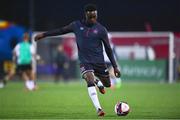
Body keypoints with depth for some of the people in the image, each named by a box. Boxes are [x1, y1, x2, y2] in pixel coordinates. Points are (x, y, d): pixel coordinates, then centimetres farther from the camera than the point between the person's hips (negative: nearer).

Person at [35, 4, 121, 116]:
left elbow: (108, 49, 2)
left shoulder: (101, 29, -4)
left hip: (99, 61, 1)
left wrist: (115, 66, 0)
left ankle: (98, 81, 47)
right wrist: (44, 34, 14)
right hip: (85, 61, -1)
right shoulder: (77, 25, 0)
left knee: (107, 84, 9)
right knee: (90, 81, -25)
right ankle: (99, 109, -28)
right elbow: (61, 30, 14)